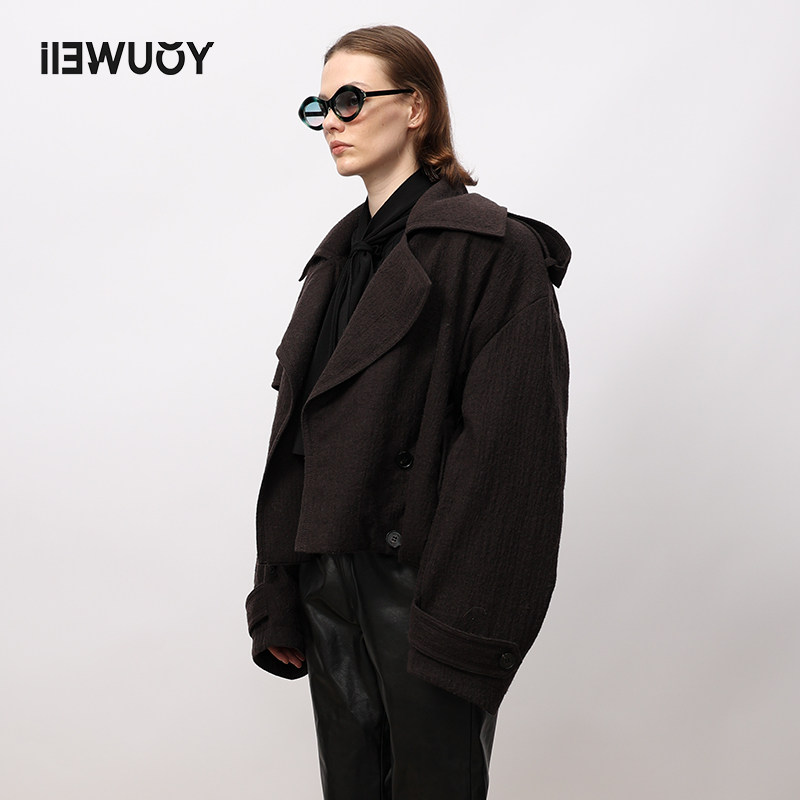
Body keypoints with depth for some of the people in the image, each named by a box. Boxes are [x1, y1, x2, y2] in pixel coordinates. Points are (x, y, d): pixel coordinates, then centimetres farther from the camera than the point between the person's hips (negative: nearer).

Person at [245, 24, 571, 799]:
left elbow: (509, 453, -17)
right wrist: (280, 601, 8)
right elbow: (297, 437, 10)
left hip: (425, 584, -7)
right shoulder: (341, 255, 12)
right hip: (330, 585, 7)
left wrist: (463, 631, -18)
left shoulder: (493, 248, -11)